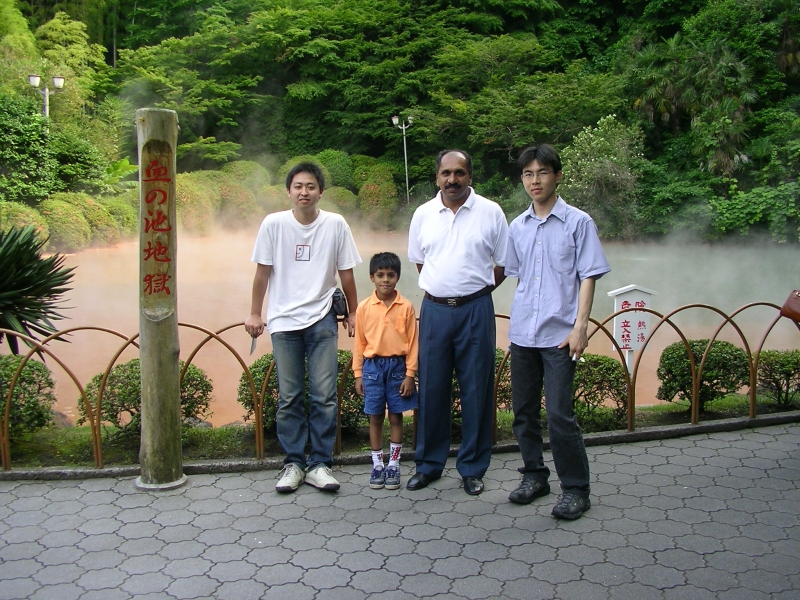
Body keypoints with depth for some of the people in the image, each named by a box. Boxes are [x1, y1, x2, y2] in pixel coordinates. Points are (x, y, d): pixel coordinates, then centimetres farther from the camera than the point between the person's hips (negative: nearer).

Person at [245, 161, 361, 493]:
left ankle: (319, 464, 13)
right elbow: (263, 272, 4)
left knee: (324, 396, 1)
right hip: (283, 321, 0)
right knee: (289, 398, 6)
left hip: (322, 320, 0)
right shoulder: (274, 223, -2)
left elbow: (346, 273, 6)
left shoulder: (336, 224, -1)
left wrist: (352, 313, 10)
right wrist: (254, 314, 6)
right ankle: (293, 464, 18)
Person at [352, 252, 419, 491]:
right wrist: (358, 374, 3)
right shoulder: (364, 308, 0)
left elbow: (412, 342, -1)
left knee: (396, 417, 7)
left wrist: (409, 374, -5)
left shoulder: (406, 307, -3)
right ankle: (377, 466, 19)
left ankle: (394, 466, 19)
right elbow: (359, 343, 4)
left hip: (397, 366, -1)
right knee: (375, 417, 7)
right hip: (373, 366, 1)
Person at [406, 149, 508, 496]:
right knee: (431, 390, 7)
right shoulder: (423, 214, 6)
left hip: (475, 310, -2)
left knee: (476, 390, 4)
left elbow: (503, 263, 6)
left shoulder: (490, 213, -1)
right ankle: (428, 464, 22)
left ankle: (472, 468, 18)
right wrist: (442, 287, 11)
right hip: (434, 309, 2)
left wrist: (475, 291, 5)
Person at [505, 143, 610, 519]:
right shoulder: (517, 227, 11)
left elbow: (588, 277, -4)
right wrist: (519, 320, 13)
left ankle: (576, 488, 10)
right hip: (522, 333, 5)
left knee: (559, 414, -6)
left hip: (559, 334, -5)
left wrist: (580, 326, -12)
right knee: (523, 411, 11)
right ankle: (534, 475, 29)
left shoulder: (578, 222, -2)